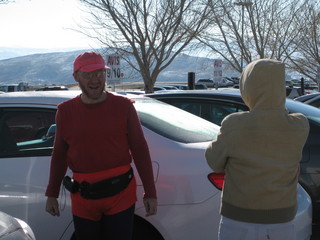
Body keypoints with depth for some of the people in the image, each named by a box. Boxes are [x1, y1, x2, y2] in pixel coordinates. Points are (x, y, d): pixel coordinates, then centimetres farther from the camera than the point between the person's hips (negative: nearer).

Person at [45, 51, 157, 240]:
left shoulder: (123, 107, -3)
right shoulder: (65, 111, 3)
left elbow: (140, 150, -1)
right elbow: (59, 155, 10)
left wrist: (150, 193, -2)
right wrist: (52, 194, 11)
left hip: (121, 195, -2)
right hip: (83, 198, 2)